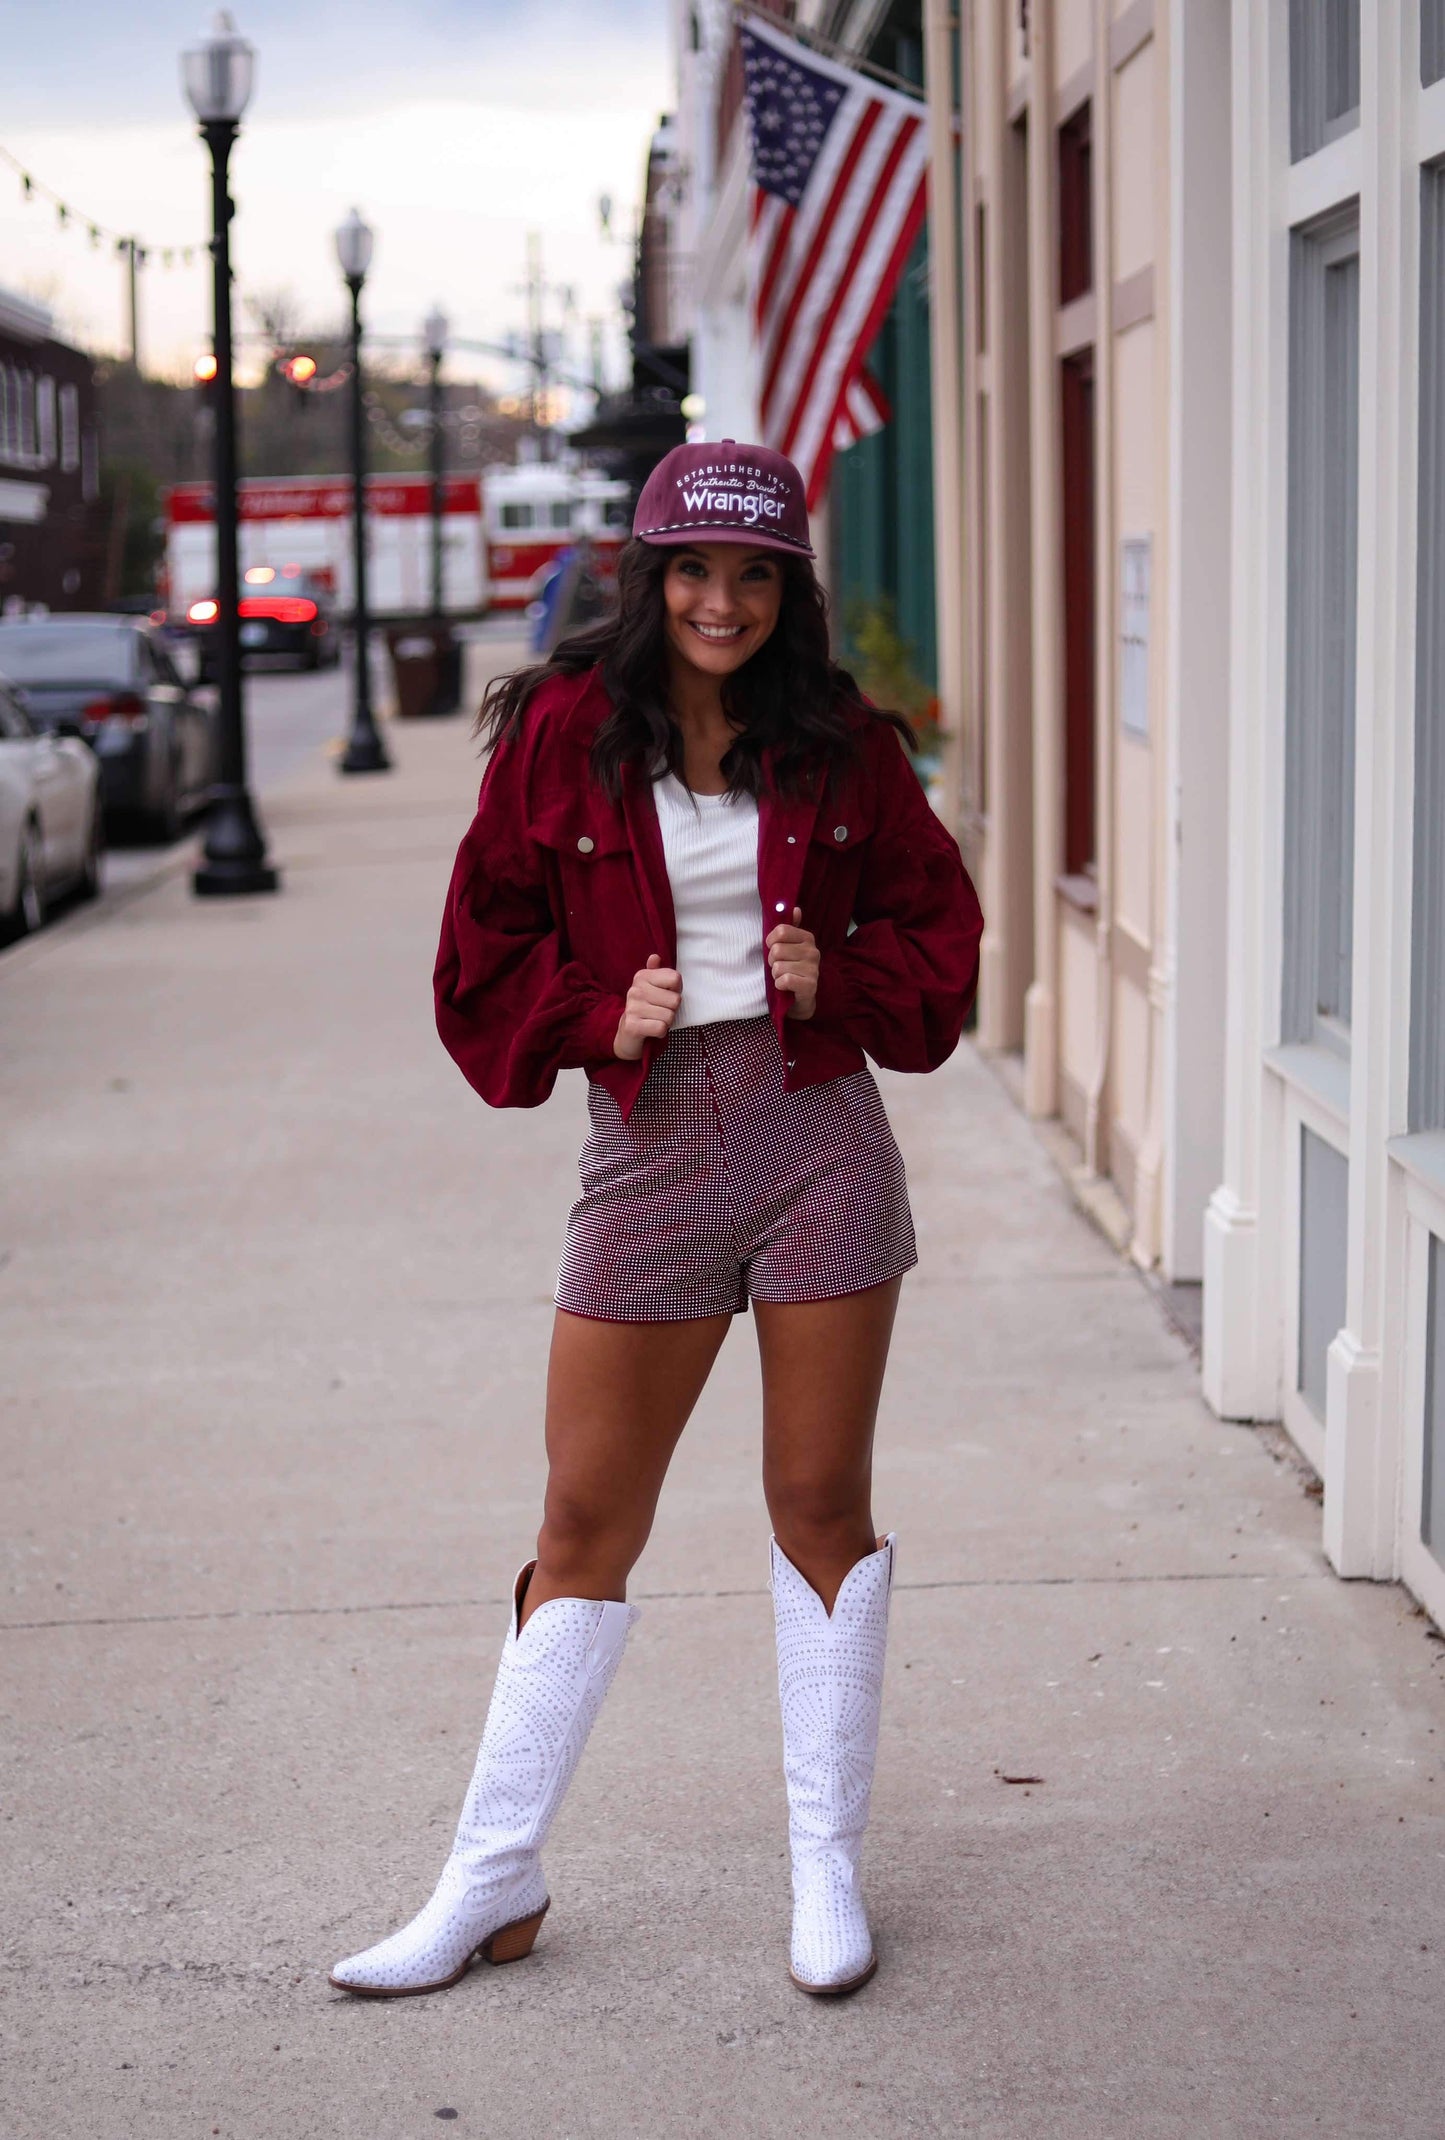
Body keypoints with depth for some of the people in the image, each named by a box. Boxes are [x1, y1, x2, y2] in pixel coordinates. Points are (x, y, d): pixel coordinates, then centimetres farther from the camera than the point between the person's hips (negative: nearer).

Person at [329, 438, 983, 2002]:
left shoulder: (839, 744, 3)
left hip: (821, 1139, 1)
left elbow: (935, 922, 10)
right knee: (586, 1526, 4)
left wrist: (837, 979, -8)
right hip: (650, 1142, 0)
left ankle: (827, 1870, 20)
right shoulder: (562, 733, 0)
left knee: (823, 1507, 7)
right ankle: (491, 1882, 16)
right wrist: (599, 1010, -10)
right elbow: (484, 949, 5)